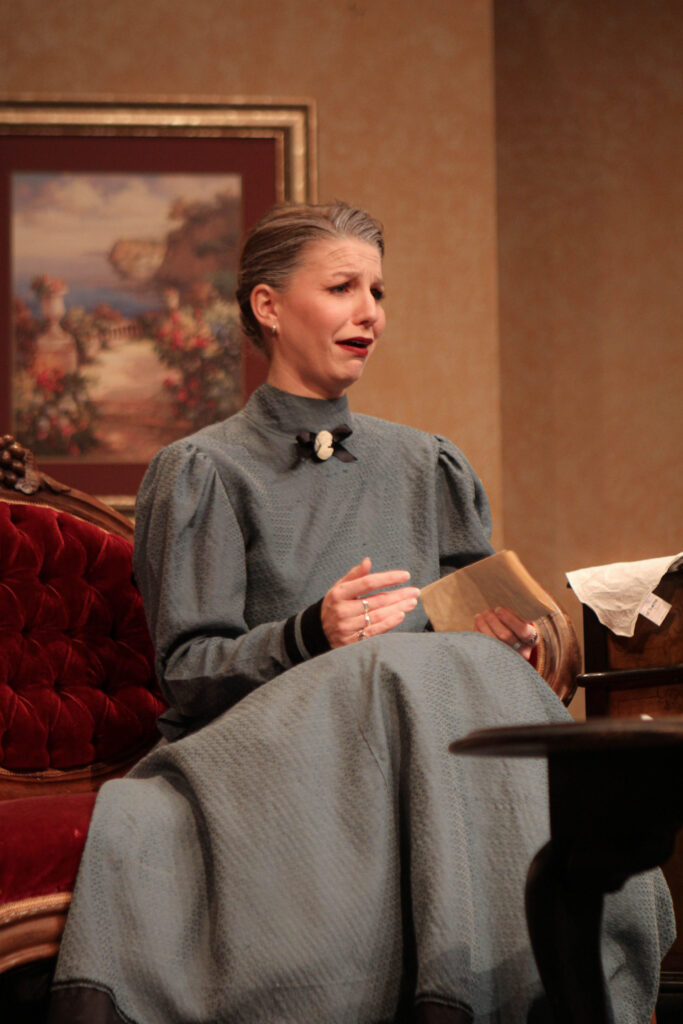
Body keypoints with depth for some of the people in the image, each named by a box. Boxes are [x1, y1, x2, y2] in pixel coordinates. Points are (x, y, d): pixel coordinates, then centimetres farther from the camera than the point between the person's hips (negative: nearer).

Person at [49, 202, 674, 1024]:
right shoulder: (201, 474, 7)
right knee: (394, 672, -35)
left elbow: (476, 633, 20)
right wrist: (311, 636, -21)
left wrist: (506, 640, -5)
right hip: (256, 754, -3)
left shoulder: (432, 470, 21)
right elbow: (187, 671, -2)